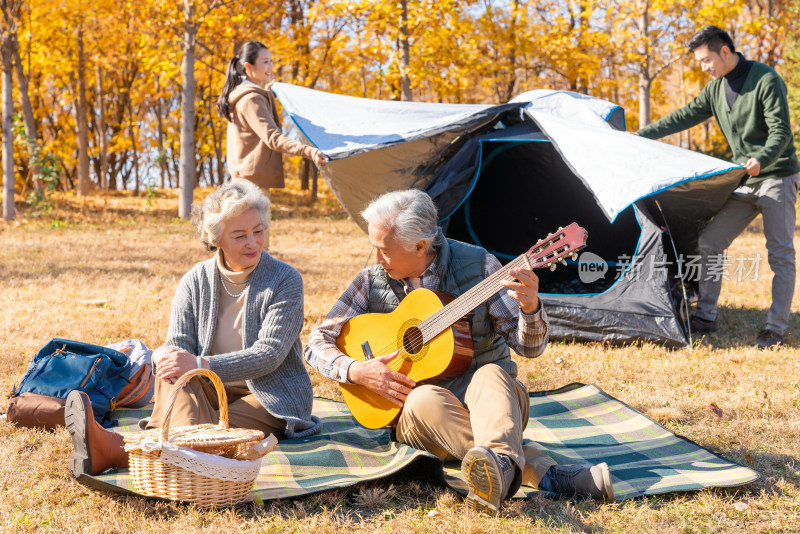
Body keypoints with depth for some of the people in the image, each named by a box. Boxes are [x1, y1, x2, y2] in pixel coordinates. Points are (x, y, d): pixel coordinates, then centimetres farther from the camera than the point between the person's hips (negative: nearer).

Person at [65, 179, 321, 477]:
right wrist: (165, 356, -30)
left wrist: (201, 364, -31)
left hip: (271, 400, -4)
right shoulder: (194, 282, 3)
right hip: (213, 391, 4)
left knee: (212, 431, -35)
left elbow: (269, 355, -18)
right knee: (173, 369, -29)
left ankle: (115, 451, -56)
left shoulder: (286, 281, -8)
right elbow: (178, 343, -2)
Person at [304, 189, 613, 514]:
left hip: (483, 392, -1)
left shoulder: (477, 265, -5)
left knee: (490, 375, -36)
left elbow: (528, 346, -7)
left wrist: (530, 308, -30)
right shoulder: (372, 282, 1)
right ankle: (542, 473, -44)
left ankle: (500, 465, -65)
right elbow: (317, 343, 4)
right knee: (424, 400, -35)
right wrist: (356, 371, -15)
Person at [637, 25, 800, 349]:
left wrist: (761, 159, -39)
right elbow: (685, 116, 12)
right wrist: (640, 135, 8)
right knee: (710, 242, 2)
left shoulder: (766, 80, -15)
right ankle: (705, 318, 8)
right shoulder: (716, 89, 6)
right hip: (745, 181, 7)